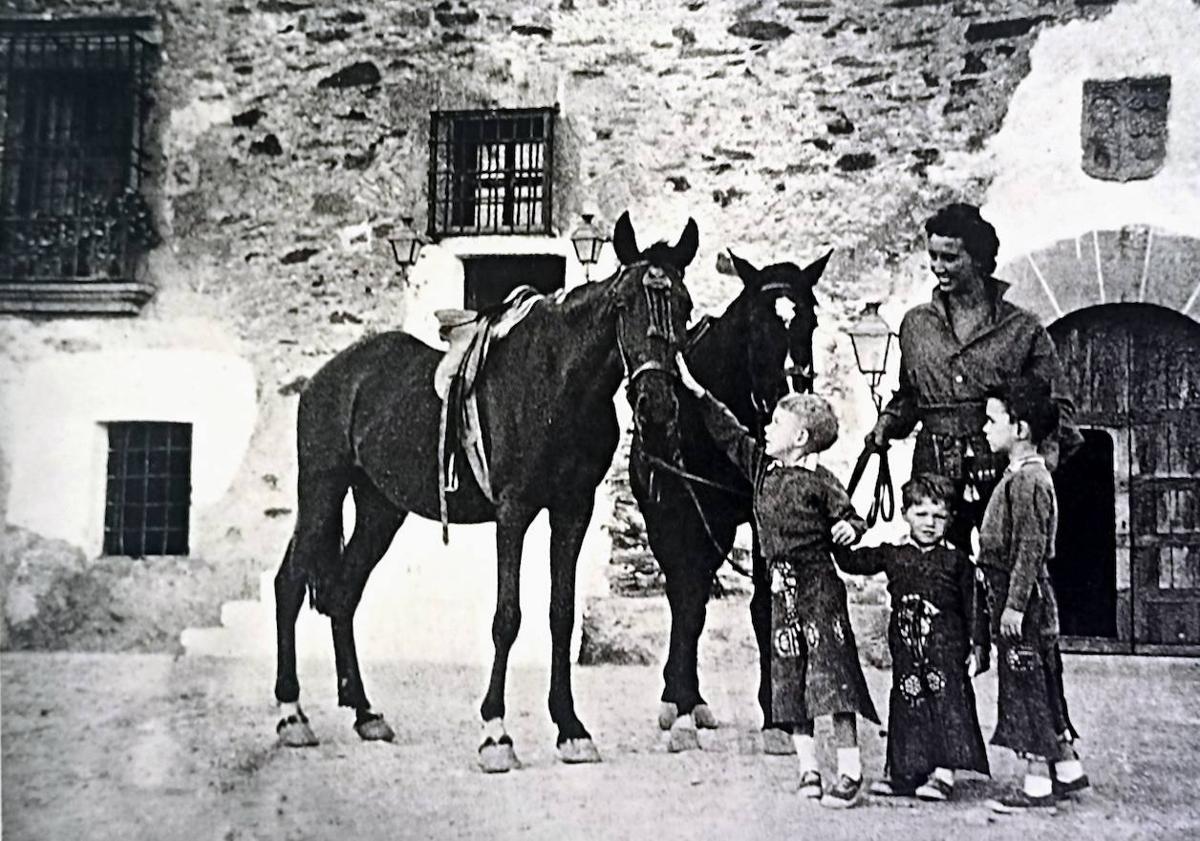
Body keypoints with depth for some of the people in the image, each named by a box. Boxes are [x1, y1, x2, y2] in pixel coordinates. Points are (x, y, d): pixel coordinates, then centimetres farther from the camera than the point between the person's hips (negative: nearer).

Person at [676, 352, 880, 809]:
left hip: (818, 586, -6)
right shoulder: (760, 465, 9)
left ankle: (850, 771, -2)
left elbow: (849, 519, -1)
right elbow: (728, 433, 14)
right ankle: (808, 768, 14)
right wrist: (698, 393, 14)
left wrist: (850, 530, -23)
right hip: (781, 587, 7)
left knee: (831, 672, -6)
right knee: (788, 677, 6)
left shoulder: (820, 481, -8)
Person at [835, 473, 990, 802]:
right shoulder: (893, 555, 6)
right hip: (905, 645, 3)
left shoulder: (956, 560, -1)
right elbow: (853, 562, 10)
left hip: (946, 645, -3)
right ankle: (906, 771, 15)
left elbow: (974, 605, 1)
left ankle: (943, 773, -1)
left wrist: (978, 646, -2)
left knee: (947, 702, -6)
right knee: (907, 700, 6)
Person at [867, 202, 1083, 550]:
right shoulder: (916, 324, 11)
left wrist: (1049, 448, -11)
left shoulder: (1022, 328, 3)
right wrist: (885, 426, 5)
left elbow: (1055, 404, 6)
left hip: (1001, 473, -2)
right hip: (934, 473, 2)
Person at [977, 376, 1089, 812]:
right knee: (1042, 686, 15)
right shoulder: (1019, 476, 14)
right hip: (1019, 597, 10)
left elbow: (1030, 549, -21)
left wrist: (1015, 604, -22)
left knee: (1027, 685, -3)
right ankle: (1067, 767, 24)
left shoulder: (1027, 481, -17)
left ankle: (1038, 781, 5)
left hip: (1023, 598, -10)